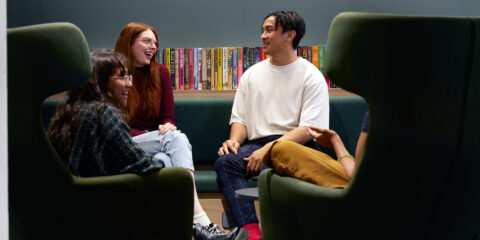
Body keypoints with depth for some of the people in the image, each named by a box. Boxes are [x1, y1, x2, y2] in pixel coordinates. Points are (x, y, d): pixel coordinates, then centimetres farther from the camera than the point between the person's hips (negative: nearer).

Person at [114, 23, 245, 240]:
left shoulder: (160, 72, 14)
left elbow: (168, 117, 14)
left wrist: (167, 126, -13)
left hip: (153, 149, 4)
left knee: (165, 161, -35)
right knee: (177, 138, -32)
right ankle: (201, 222, -47)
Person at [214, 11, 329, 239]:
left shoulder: (311, 76, 3)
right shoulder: (252, 74, 19)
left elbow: (309, 128, -8)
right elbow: (240, 119, 19)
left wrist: (269, 149, -20)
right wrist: (234, 141, -5)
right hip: (257, 144, 5)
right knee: (225, 161, -27)